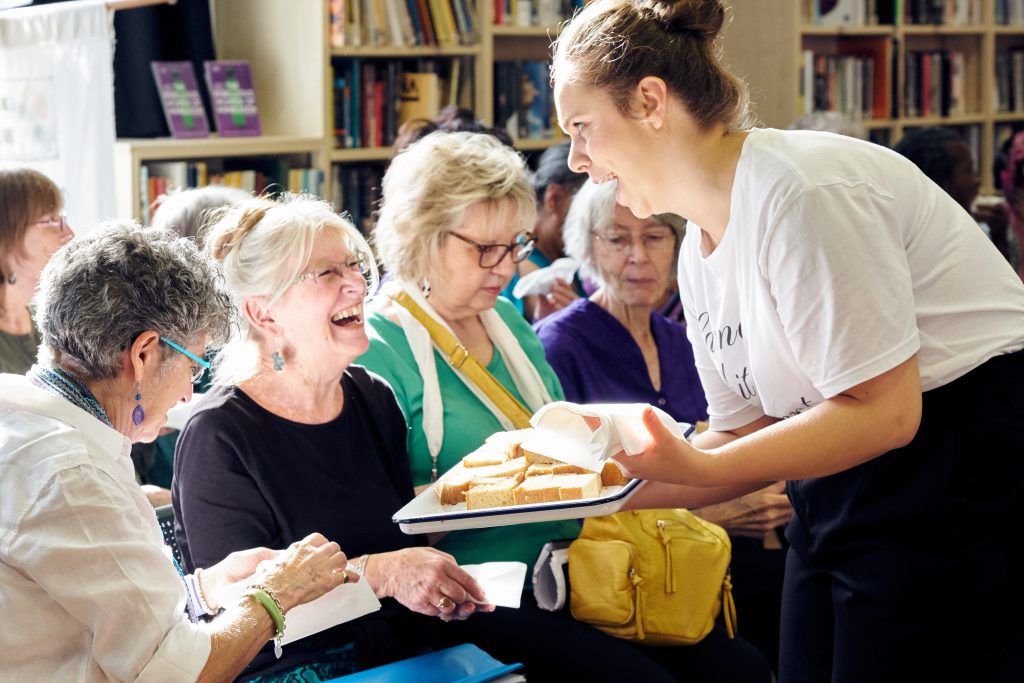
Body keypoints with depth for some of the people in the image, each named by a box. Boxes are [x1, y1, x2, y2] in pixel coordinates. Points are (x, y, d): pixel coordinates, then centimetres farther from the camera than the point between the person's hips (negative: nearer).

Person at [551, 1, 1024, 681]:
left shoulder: (801, 192, -19)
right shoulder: (700, 251, 9)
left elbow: (883, 413, -21)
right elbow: (751, 432, 13)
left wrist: (704, 469, -25)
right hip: (839, 490, 9)